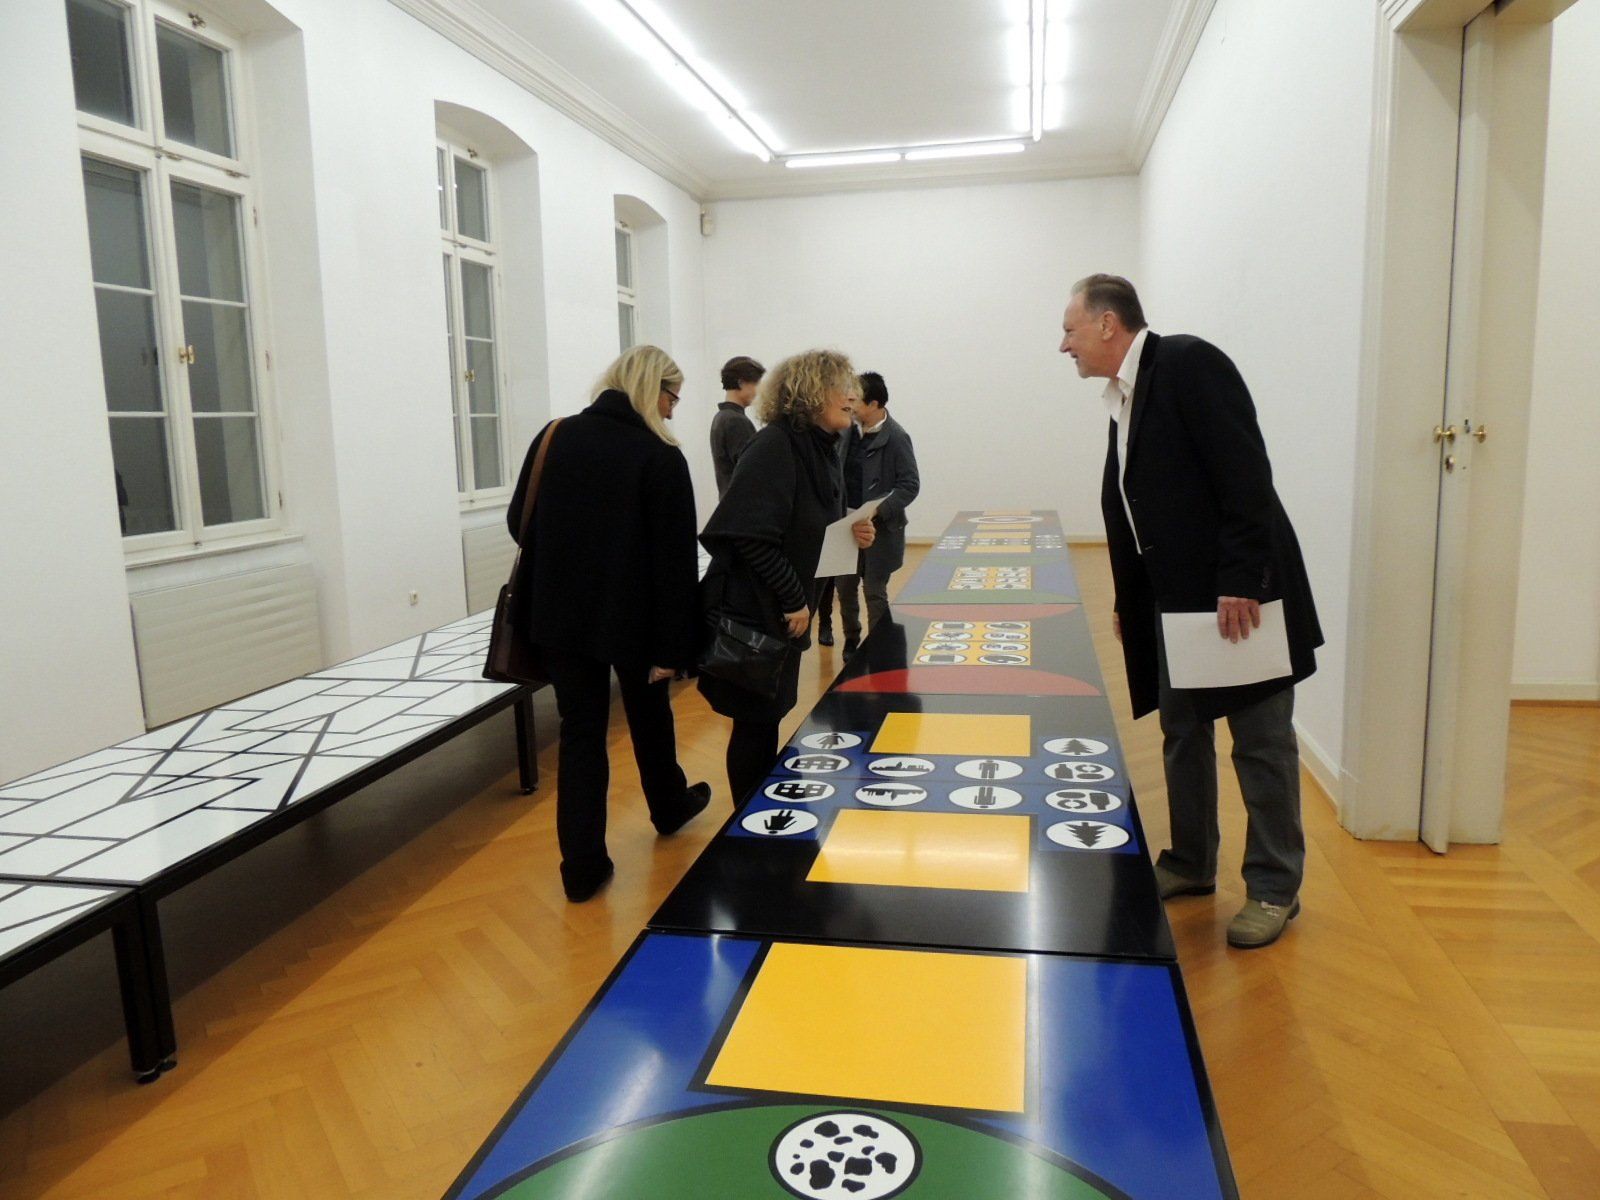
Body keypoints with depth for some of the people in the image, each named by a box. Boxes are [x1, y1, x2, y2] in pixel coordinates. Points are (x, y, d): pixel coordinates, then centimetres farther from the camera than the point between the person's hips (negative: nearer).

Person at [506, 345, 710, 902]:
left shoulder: (555, 437, -2)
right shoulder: (661, 457, -13)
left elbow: (519, 522, 5)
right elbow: (674, 558, -15)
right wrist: (673, 644, -11)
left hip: (561, 614, 3)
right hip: (632, 616, -2)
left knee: (580, 734, 8)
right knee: (649, 716, 21)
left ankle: (583, 864, 9)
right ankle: (670, 806, 45)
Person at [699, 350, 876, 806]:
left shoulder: (822, 451, 9)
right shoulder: (774, 446, -18)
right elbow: (752, 536, -25)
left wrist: (853, 535, -1)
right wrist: (794, 600, -19)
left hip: (783, 612, 9)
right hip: (751, 612, -9)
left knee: (768, 718, 18)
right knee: (756, 722, 2)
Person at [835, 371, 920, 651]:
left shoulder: (896, 437, -13)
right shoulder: (851, 430, 4)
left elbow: (910, 485, -13)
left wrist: (878, 511, -22)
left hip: (879, 529, -5)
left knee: (874, 592, 2)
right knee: (845, 587, 11)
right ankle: (851, 641, 30)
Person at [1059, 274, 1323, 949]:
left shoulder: (1187, 363, -13)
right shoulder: (1124, 399, 13)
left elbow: (1245, 471, -20)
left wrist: (1242, 580, -23)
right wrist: (1128, 601, 16)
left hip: (1240, 594, -9)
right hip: (1177, 599, 9)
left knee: (1261, 742, 2)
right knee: (1182, 734, 15)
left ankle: (1274, 888, 15)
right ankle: (1191, 866, 30)